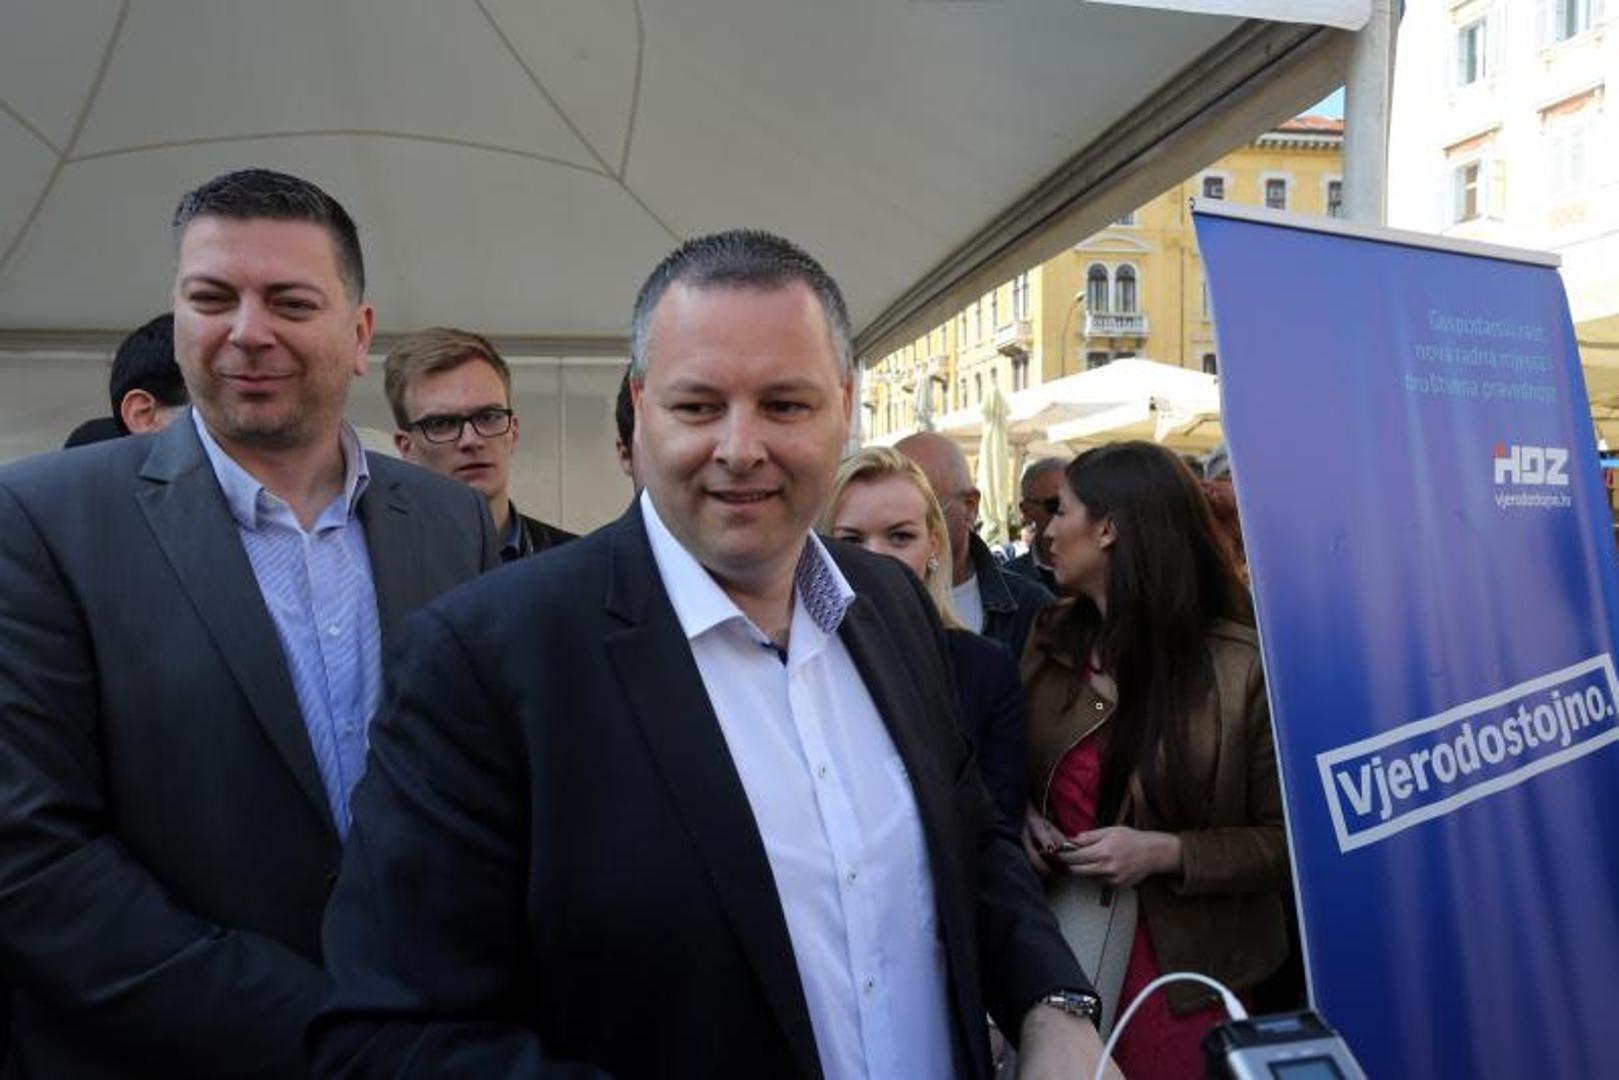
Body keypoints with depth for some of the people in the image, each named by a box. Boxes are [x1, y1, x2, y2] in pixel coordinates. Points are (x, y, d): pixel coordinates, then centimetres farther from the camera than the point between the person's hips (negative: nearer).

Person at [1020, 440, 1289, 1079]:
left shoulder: (1243, 666, -14)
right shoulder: (1047, 643, -1)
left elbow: (1284, 838, -8)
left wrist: (1167, 853, -21)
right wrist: (1020, 820, -8)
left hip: (1182, 971, -4)